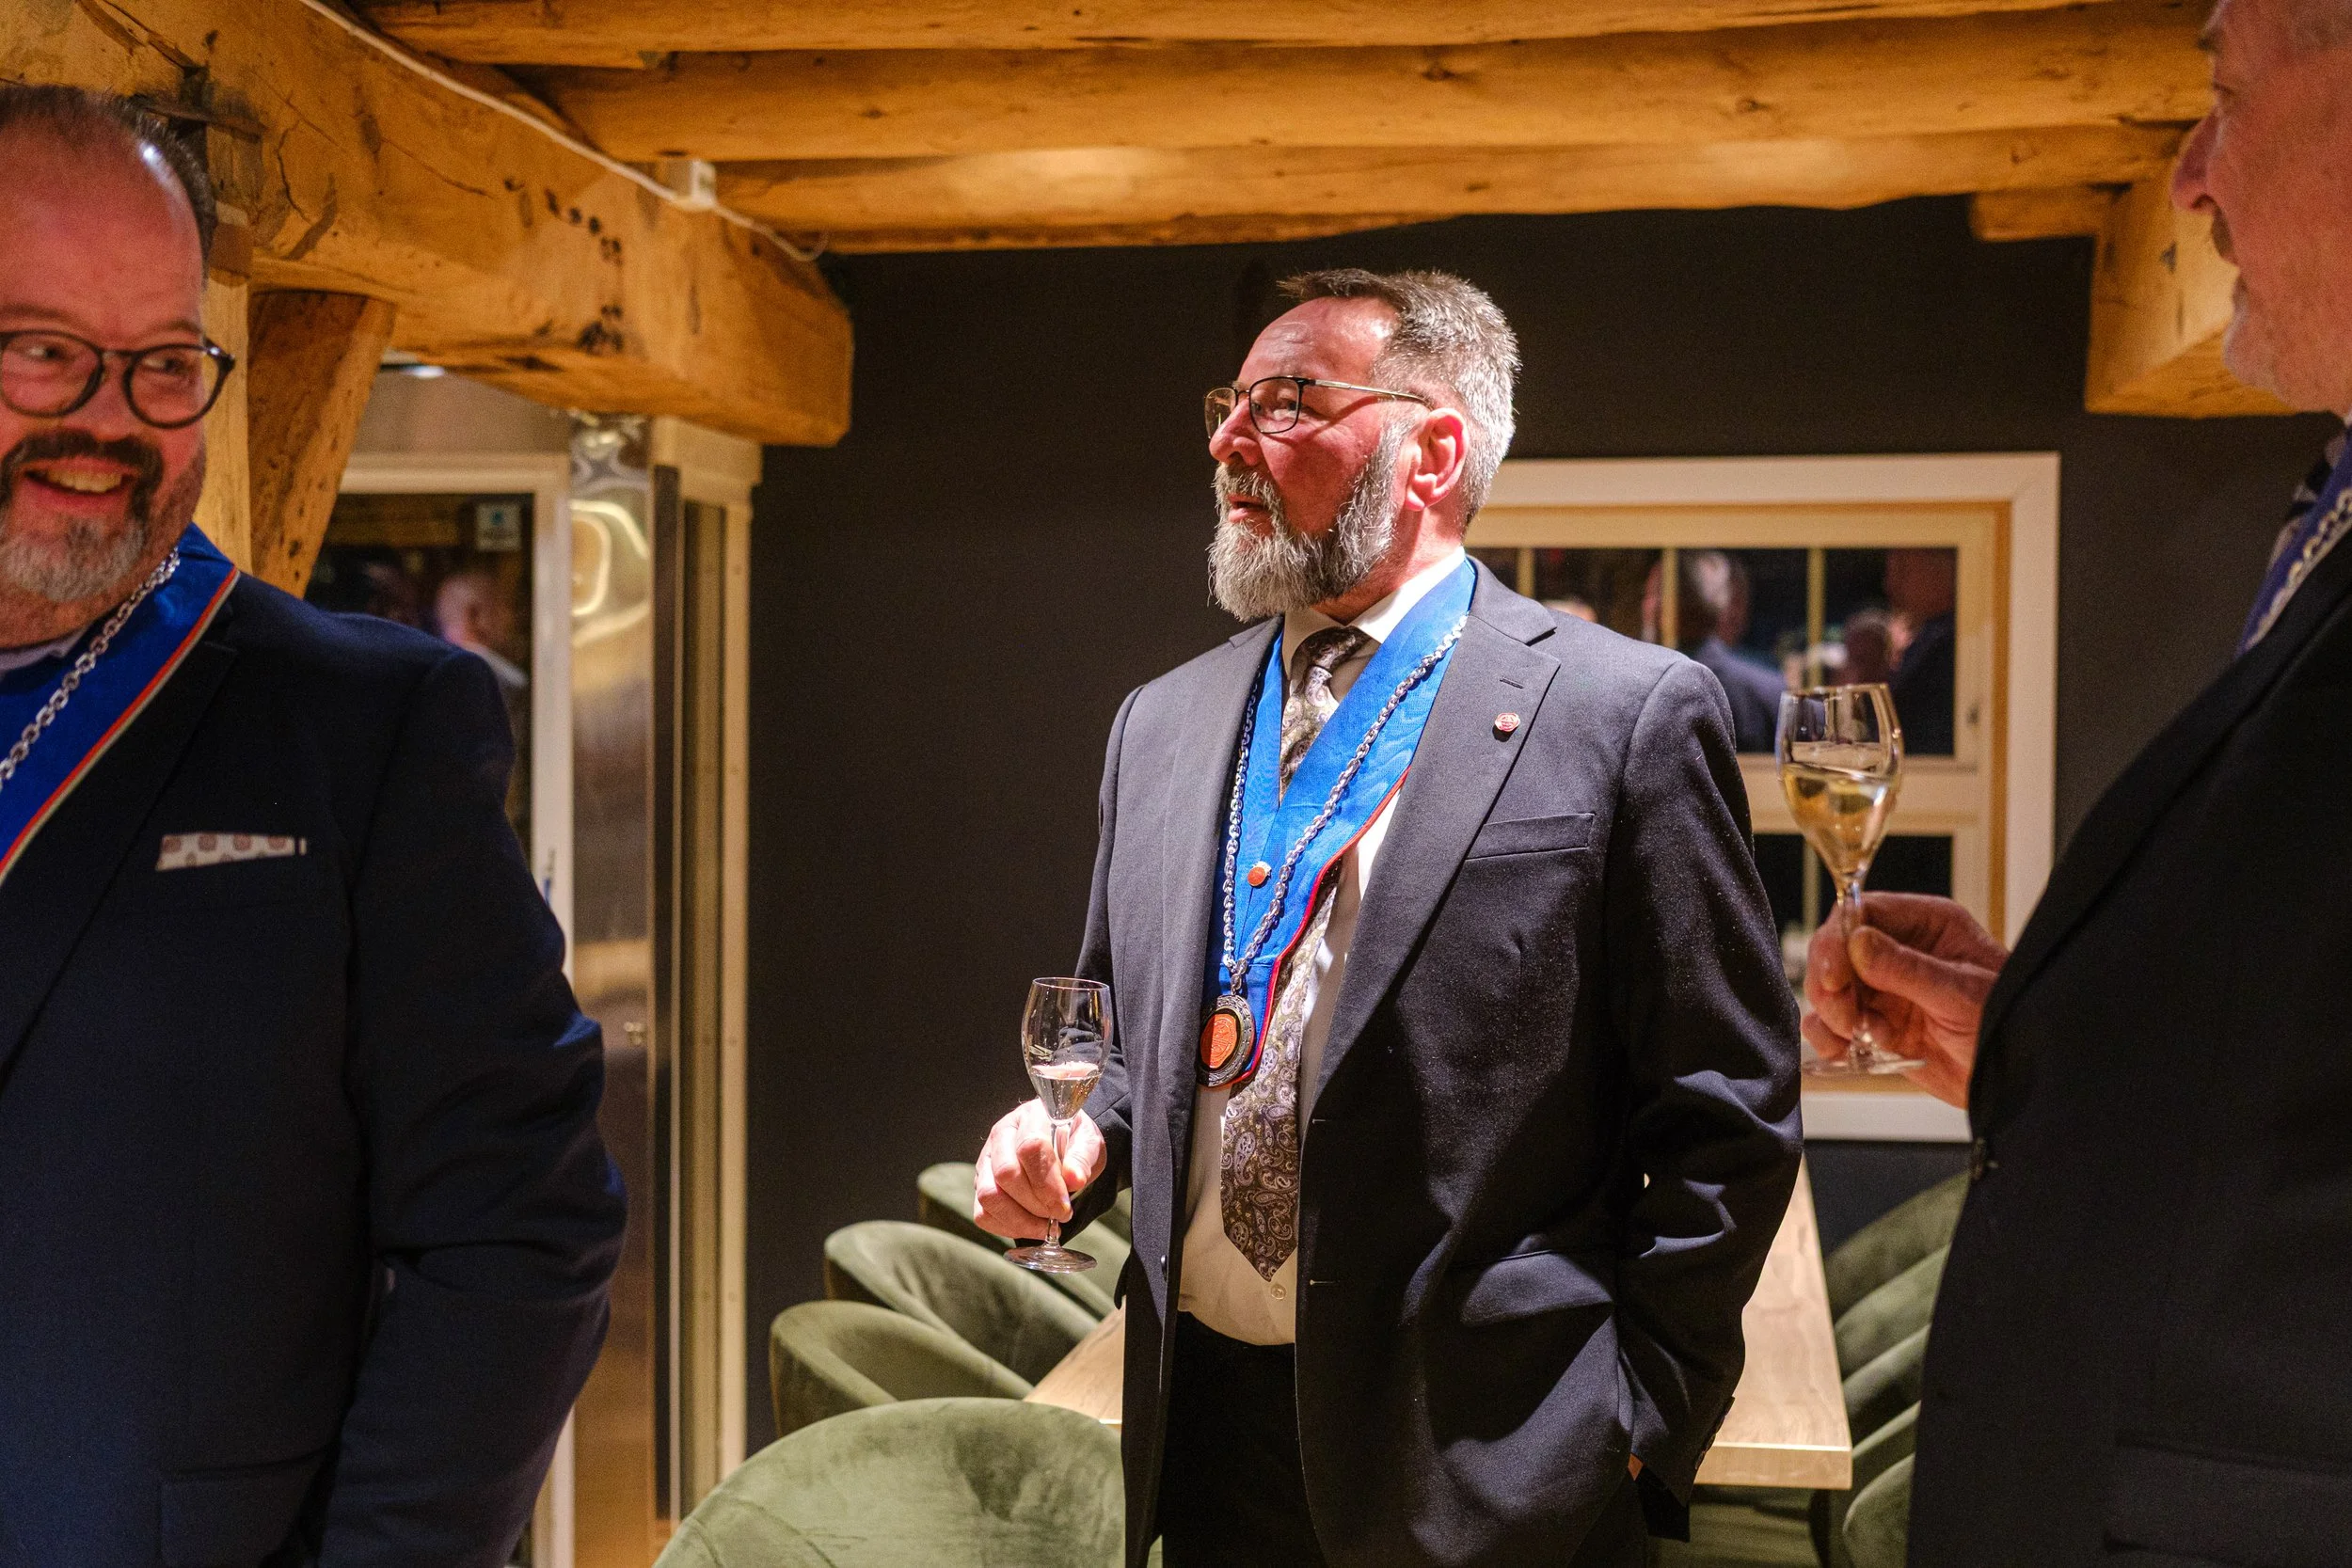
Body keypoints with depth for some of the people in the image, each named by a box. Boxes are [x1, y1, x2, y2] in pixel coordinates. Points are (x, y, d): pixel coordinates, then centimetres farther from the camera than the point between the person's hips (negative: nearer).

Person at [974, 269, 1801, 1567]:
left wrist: (1640, 1426, -9)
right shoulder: (1162, 724, 9)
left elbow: (1727, 1117, -7)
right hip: (1203, 1425, 5)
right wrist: (1077, 1143, -1)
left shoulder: (1627, 714, -9)